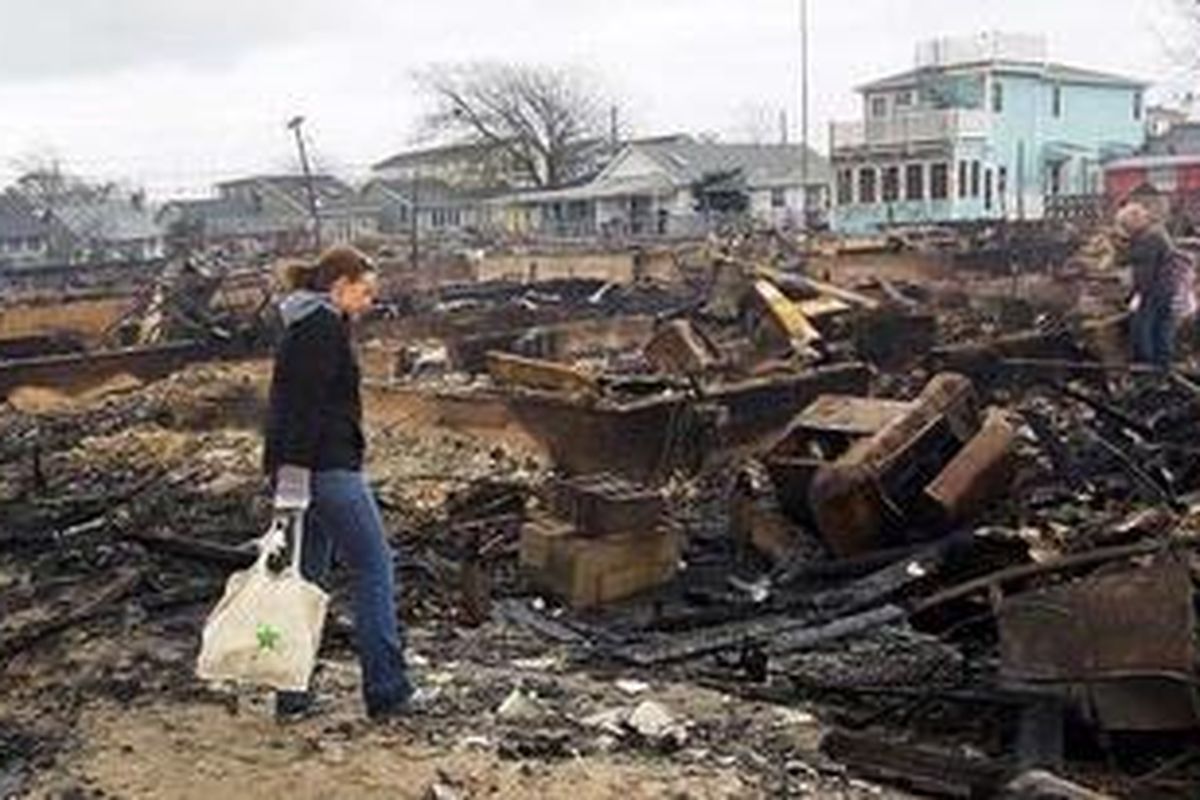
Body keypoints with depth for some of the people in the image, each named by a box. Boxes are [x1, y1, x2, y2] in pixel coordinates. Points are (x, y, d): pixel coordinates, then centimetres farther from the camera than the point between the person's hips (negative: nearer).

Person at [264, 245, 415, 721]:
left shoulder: (303, 327, 20)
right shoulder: (325, 326, -12)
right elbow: (306, 405, -20)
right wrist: (294, 477, -25)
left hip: (299, 469, 10)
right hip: (327, 467, -10)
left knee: (306, 576, 13)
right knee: (373, 568, -1)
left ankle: (292, 694, 17)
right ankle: (386, 692, 4)